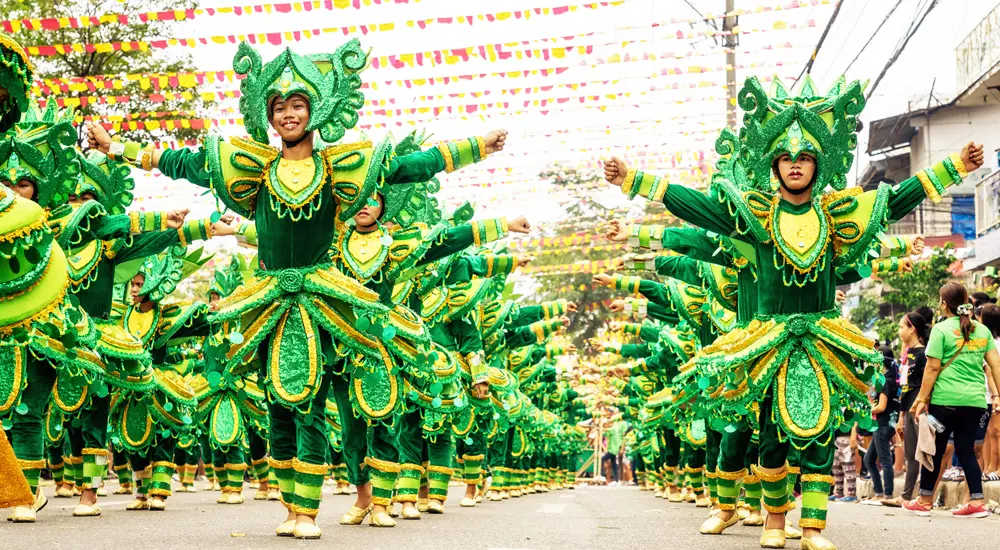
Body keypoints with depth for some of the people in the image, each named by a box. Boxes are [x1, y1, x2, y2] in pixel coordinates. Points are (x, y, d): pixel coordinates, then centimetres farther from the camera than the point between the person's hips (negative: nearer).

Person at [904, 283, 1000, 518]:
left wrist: (922, 399, -4)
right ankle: (977, 502, 2)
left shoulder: (941, 329, -4)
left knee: (935, 450, 6)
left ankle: (924, 501, 14)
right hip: (975, 400, 4)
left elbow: (932, 368, -7)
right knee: (966, 450, 11)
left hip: (945, 399, -4)